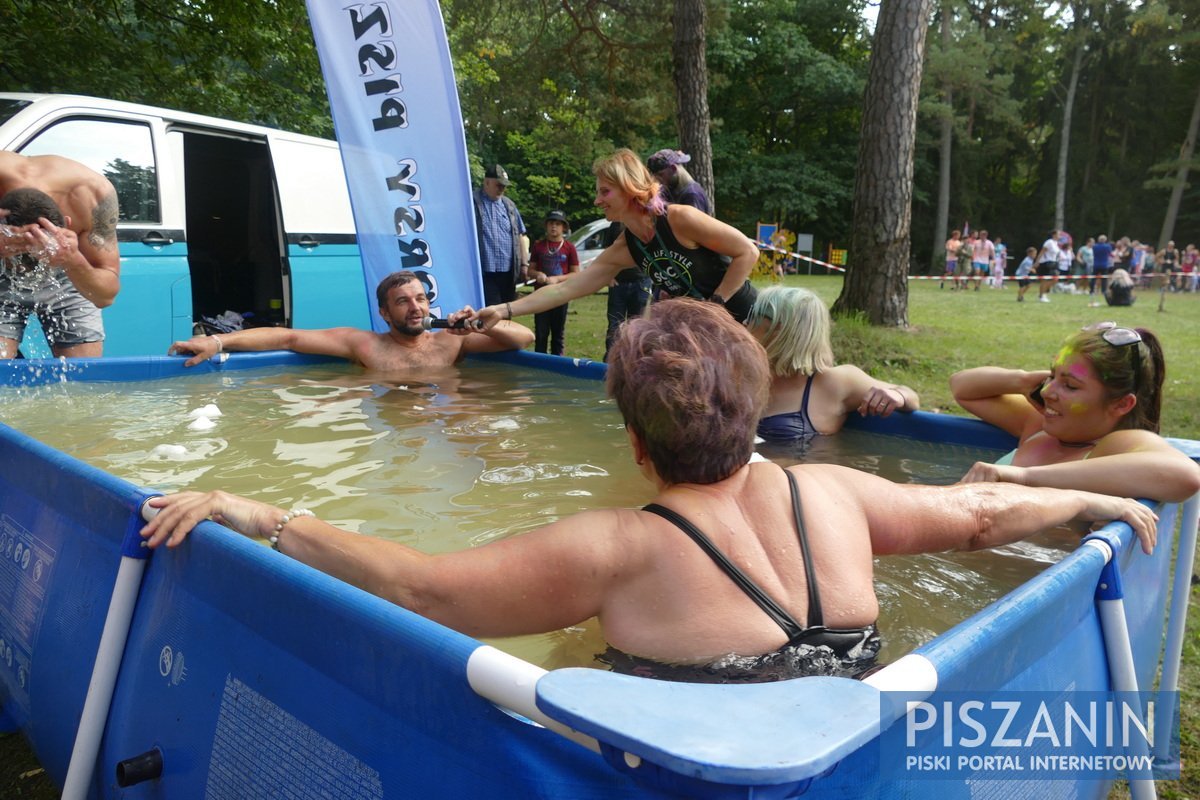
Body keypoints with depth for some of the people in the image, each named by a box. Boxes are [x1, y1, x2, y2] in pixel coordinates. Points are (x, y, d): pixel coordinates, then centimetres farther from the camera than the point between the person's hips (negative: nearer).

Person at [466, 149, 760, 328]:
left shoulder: (680, 219, -23)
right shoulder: (623, 251, -3)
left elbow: (748, 252, -18)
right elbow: (563, 289, -5)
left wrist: (715, 303, -19)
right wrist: (503, 310, -12)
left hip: (743, 319, -6)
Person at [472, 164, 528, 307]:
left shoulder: (509, 205, 16)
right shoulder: (474, 203, -3)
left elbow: (519, 236, 17)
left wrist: (524, 263, 11)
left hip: (508, 272, 6)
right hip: (484, 272, -5)